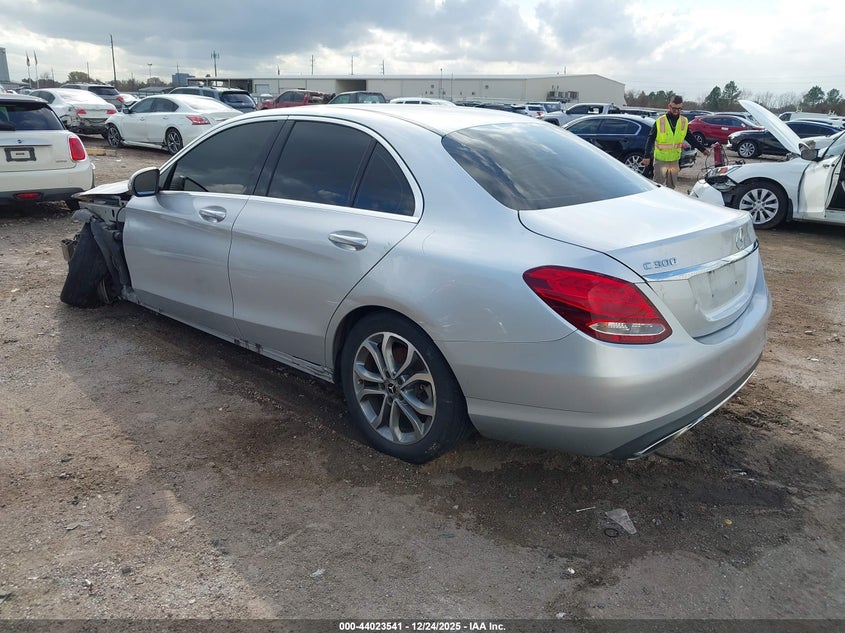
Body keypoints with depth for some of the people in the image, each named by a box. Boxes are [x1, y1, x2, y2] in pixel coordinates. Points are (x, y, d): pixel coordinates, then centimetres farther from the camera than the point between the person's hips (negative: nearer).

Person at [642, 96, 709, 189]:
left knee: (671, 187, 12)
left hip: (675, 160, 4)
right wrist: (647, 156, -21)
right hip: (660, 160, -4)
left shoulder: (684, 122, 2)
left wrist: (702, 149, 8)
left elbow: (690, 138, 11)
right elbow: (650, 140, -11)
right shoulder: (660, 121, -11)